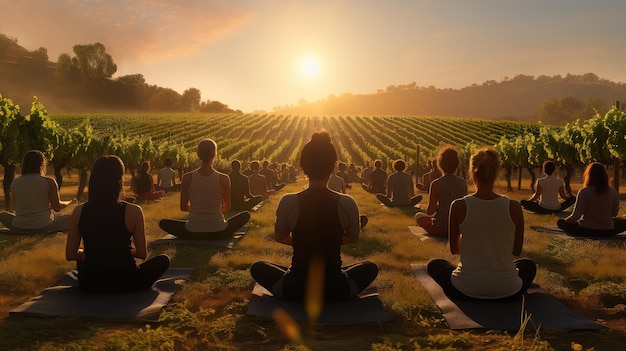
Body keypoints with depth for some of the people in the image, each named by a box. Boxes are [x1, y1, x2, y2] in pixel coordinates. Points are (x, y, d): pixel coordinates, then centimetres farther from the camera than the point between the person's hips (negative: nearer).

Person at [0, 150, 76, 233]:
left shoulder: (15, 183, 3)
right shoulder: (49, 182, -9)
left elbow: (17, 205, 16)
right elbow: (57, 206, -1)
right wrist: (71, 201, 18)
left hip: (19, 228, 3)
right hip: (44, 227, -3)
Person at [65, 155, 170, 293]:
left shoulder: (79, 211, -10)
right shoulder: (133, 211, -19)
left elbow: (70, 255, -2)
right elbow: (142, 254, -9)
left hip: (90, 284, 3)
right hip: (125, 283, -3)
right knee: (163, 259, 23)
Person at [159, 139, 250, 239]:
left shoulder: (187, 177, -8)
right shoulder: (224, 179, -10)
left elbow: (183, 207, 2)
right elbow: (227, 208, 3)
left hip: (192, 233, 1)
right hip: (219, 233, -1)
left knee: (163, 223, 26)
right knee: (246, 215, 23)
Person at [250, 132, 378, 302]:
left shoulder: (288, 202, -15)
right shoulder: (347, 204, -13)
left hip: (294, 290, -1)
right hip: (336, 291, 1)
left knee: (257, 267, 27)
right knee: (370, 267, 29)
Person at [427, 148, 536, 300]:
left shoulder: (458, 206, -13)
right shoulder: (514, 207, -10)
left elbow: (453, 249, 1)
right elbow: (517, 251, 4)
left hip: (466, 289, -1)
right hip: (508, 292, 2)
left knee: (434, 264, 29)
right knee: (528, 265, 35)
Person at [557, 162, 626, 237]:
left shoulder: (584, 192, -17)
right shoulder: (613, 192, -6)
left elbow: (575, 216, -18)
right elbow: (614, 214, 7)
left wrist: (565, 220, 2)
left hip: (586, 230, -4)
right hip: (607, 231, 4)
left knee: (560, 222, 15)